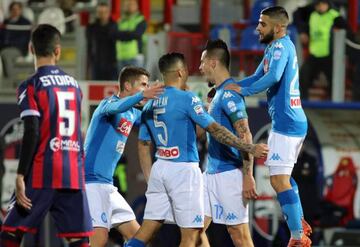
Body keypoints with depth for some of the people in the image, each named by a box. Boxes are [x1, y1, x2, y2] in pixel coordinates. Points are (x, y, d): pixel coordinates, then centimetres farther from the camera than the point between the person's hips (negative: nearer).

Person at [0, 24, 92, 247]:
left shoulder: (32, 86, -5)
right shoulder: (74, 84, 13)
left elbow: (32, 134, -13)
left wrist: (21, 176, -13)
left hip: (42, 173, -4)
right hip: (74, 174, 4)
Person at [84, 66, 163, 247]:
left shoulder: (133, 114, 16)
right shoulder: (109, 102, -9)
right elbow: (114, 108, -34)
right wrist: (142, 96, -49)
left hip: (107, 184, 10)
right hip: (92, 182, -10)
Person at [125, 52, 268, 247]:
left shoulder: (150, 105, 10)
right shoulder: (187, 99, -10)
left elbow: (143, 146, 14)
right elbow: (216, 130, -14)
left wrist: (150, 181, 20)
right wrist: (250, 148, -10)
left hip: (159, 168, 7)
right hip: (183, 170, -7)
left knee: (148, 228, 8)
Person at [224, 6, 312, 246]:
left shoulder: (281, 46, -14)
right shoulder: (276, 47, 16)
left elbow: (273, 77, -31)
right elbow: (258, 77, 21)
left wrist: (243, 91, -24)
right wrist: (227, 87, 13)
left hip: (285, 123, -11)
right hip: (296, 121, 11)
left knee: (279, 179, -10)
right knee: (283, 175, 26)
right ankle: (300, 223, 33)